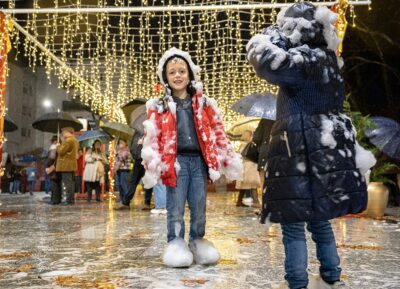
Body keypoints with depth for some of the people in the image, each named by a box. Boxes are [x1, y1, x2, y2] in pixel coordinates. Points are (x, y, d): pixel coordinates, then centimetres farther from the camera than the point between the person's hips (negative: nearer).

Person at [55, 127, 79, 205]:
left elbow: (61, 151, -15)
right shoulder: (75, 141, 18)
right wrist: (61, 146, 15)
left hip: (66, 165, -10)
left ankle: (69, 200, -9)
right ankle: (71, 200, 14)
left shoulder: (68, 140, -14)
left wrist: (58, 146, 3)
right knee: (71, 182, 11)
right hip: (72, 165, 10)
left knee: (67, 183, -9)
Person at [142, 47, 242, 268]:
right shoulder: (159, 107, 6)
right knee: (176, 207, 2)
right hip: (175, 161, -2)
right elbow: (152, 138, 1)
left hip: (199, 160, 2)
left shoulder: (203, 104, 11)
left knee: (199, 206, 8)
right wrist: (152, 166, -9)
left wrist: (229, 159, 7)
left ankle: (197, 241, 24)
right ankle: (176, 243, 14)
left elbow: (217, 132, 11)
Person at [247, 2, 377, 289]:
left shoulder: (307, 60, -16)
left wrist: (276, 33, -11)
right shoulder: (326, 59, 13)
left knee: (293, 225, 1)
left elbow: (264, 59, -28)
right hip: (324, 155, 10)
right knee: (319, 220, 20)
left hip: (303, 157, -10)